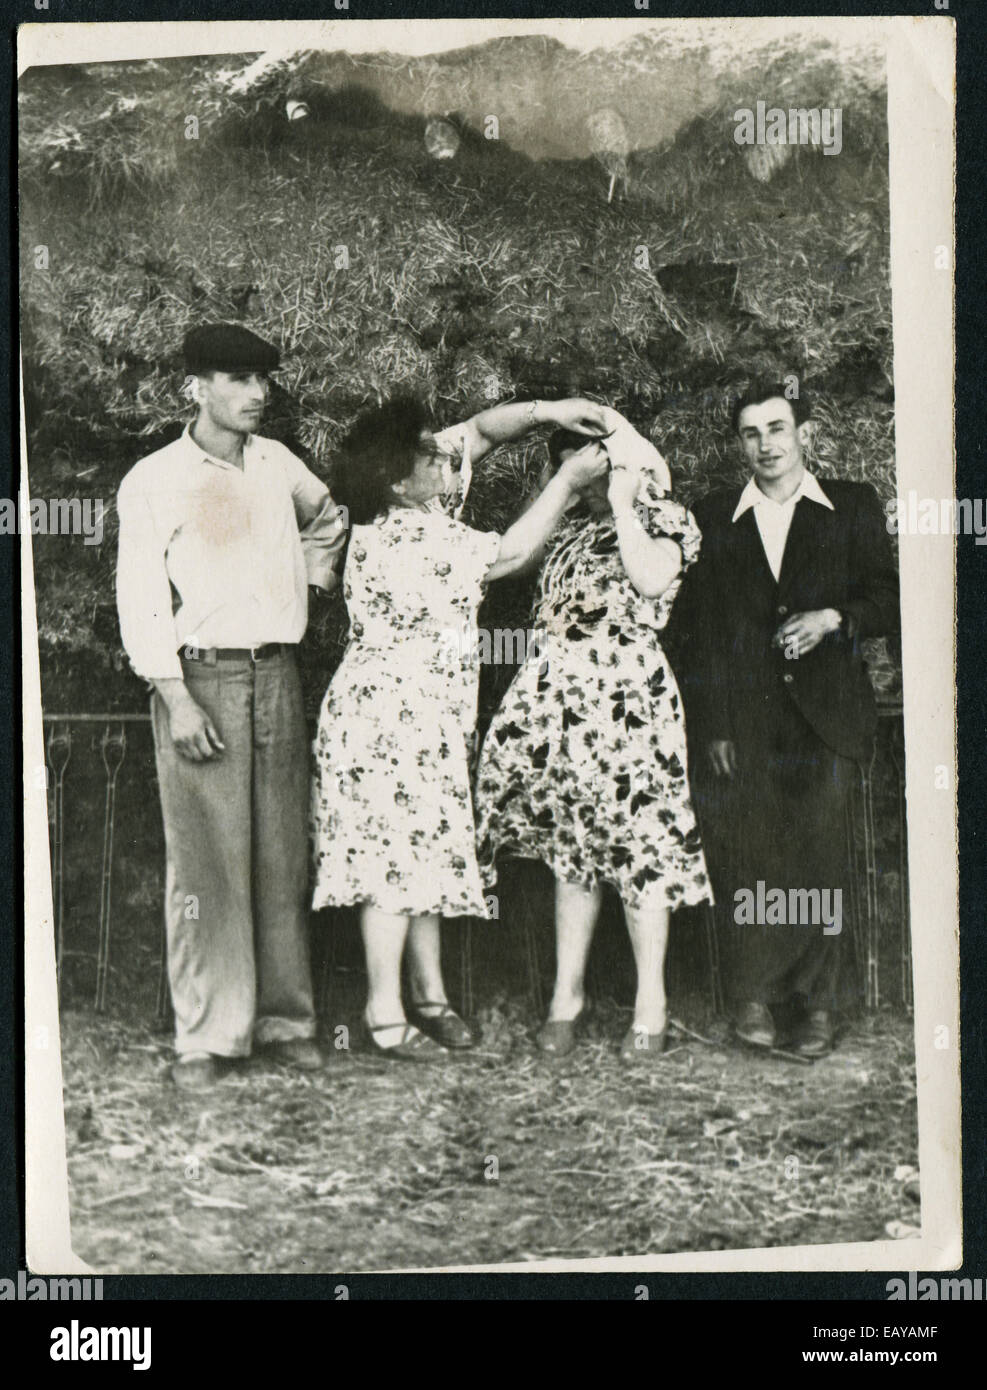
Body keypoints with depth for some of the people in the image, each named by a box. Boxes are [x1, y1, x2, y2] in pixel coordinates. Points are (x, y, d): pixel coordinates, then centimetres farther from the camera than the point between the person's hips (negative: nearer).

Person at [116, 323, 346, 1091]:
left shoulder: (278, 464, 12)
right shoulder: (153, 481, -2)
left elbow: (328, 522, 33)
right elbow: (141, 601, -6)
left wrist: (308, 583, 19)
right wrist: (178, 700, -14)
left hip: (277, 675, 5)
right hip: (200, 678, -4)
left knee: (284, 855, 6)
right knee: (206, 862, -6)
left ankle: (287, 1019, 13)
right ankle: (207, 1036, 0)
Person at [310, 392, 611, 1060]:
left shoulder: (419, 509, 5)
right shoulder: (401, 542, -22)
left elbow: (478, 430, 17)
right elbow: (511, 554, -15)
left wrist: (547, 411, 1)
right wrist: (568, 481, -7)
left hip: (426, 717, 10)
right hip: (388, 712, -10)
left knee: (425, 851, 13)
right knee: (395, 855, -6)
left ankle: (429, 994, 22)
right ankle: (385, 1013, -1)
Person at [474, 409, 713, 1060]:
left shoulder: (663, 518, 4)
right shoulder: (569, 525, 18)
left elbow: (653, 579, -15)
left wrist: (622, 506, -10)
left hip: (627, 692, -6)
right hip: (557, 691, 6)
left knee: (637, 842, -4)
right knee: (570, 845, 8)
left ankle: (651, 1003, 4)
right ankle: (567, 993, 15)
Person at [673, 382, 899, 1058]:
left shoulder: (854, 507, 11)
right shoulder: (712, 518, 11)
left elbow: (888, 600, 9)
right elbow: (698, 629, 8)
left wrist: (834, 617, -12)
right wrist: (711, 725, 0)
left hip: (824, 714, 0)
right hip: (742, 717, 1)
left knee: (820, 855, -4)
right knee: (744, 855, -4)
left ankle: (817, 1001, 6)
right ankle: (754, 995, 7)